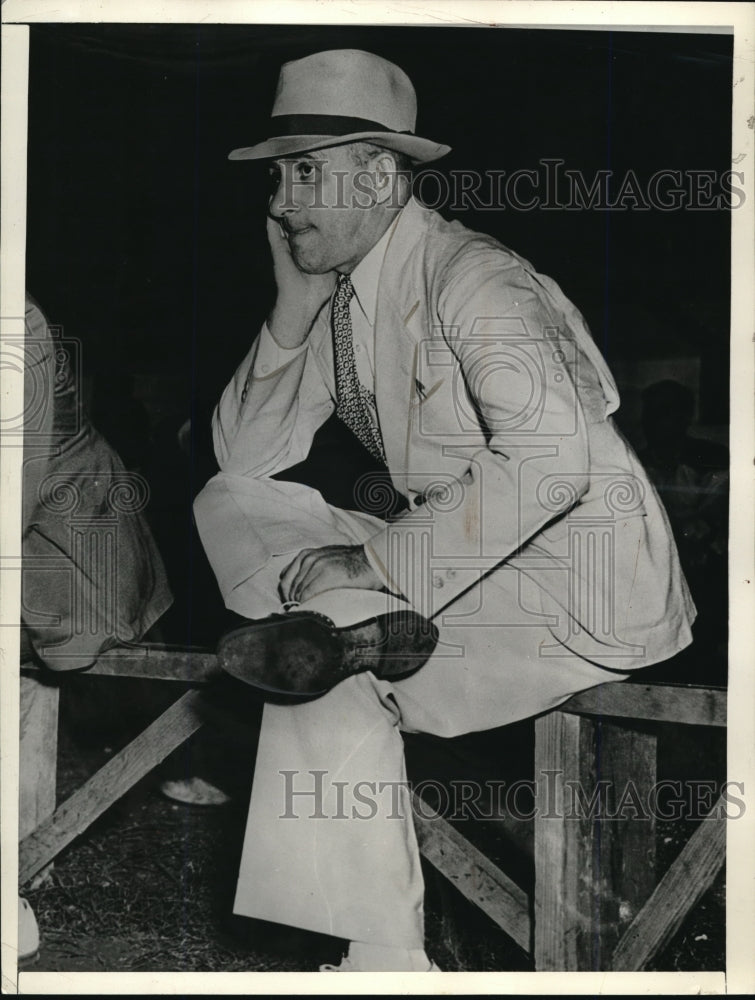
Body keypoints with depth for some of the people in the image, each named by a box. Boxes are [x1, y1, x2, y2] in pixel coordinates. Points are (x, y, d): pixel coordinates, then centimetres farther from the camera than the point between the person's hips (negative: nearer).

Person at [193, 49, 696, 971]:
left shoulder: (468, 279, -18)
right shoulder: (338, 290, 7)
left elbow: (552, 458, -32)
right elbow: (245, 457, 6)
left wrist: (378, 561, -28)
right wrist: (295, 307, -6)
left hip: (576, 573, -8)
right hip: (450, 548, 8)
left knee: (331, 682, -20)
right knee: (227, 504, -1)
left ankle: (383, 955, -6)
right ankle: (360, 626, -24)